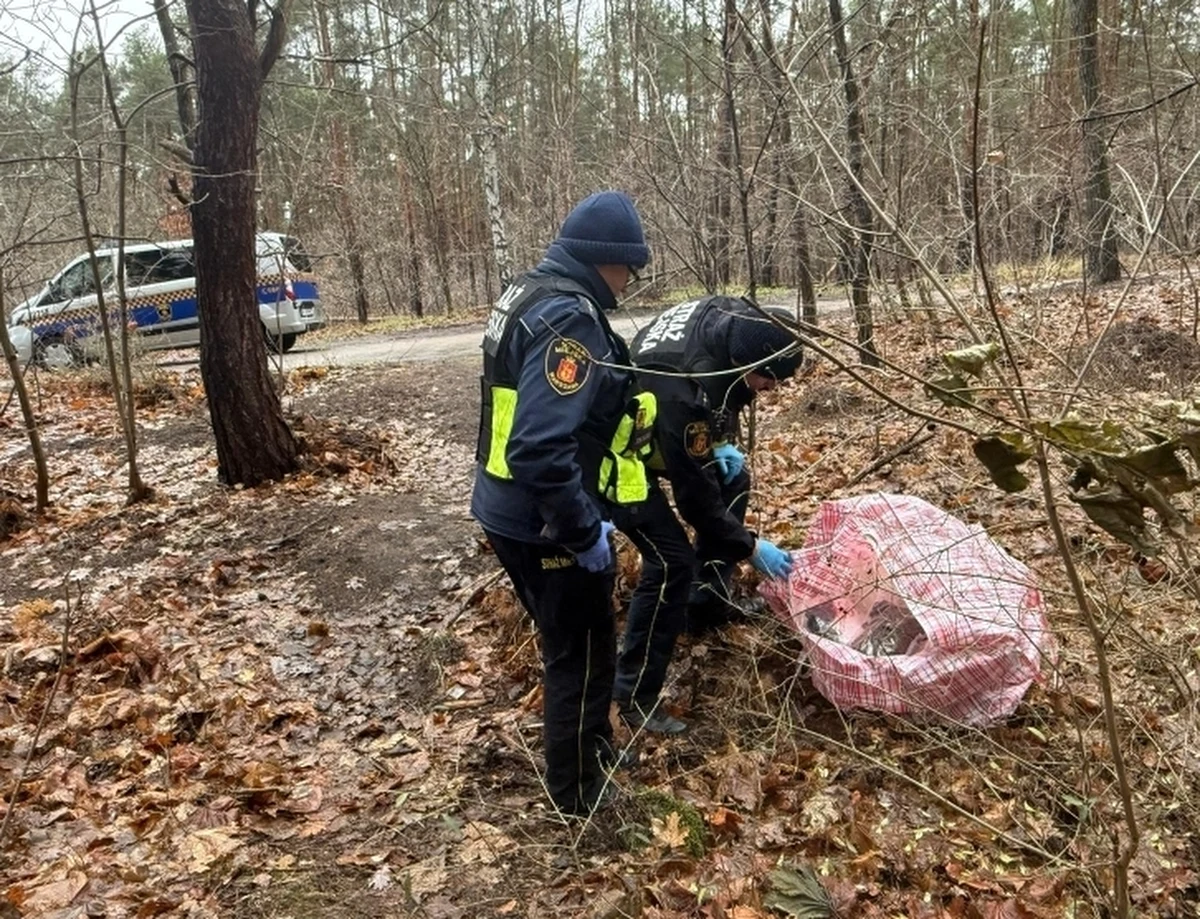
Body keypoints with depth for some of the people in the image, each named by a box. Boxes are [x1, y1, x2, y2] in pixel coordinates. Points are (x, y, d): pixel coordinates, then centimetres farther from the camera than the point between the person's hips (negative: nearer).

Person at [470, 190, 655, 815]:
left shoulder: (532, 295, 8)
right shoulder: (569, 321, -25)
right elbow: (542, 450, -34)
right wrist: (586, 534, -23)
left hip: (510, 512, 10)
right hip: (545, 526, -10)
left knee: (568, 645, 26)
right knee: (583, 657, 9)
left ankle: (592, 750, 47)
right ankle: (580, 793, 28)